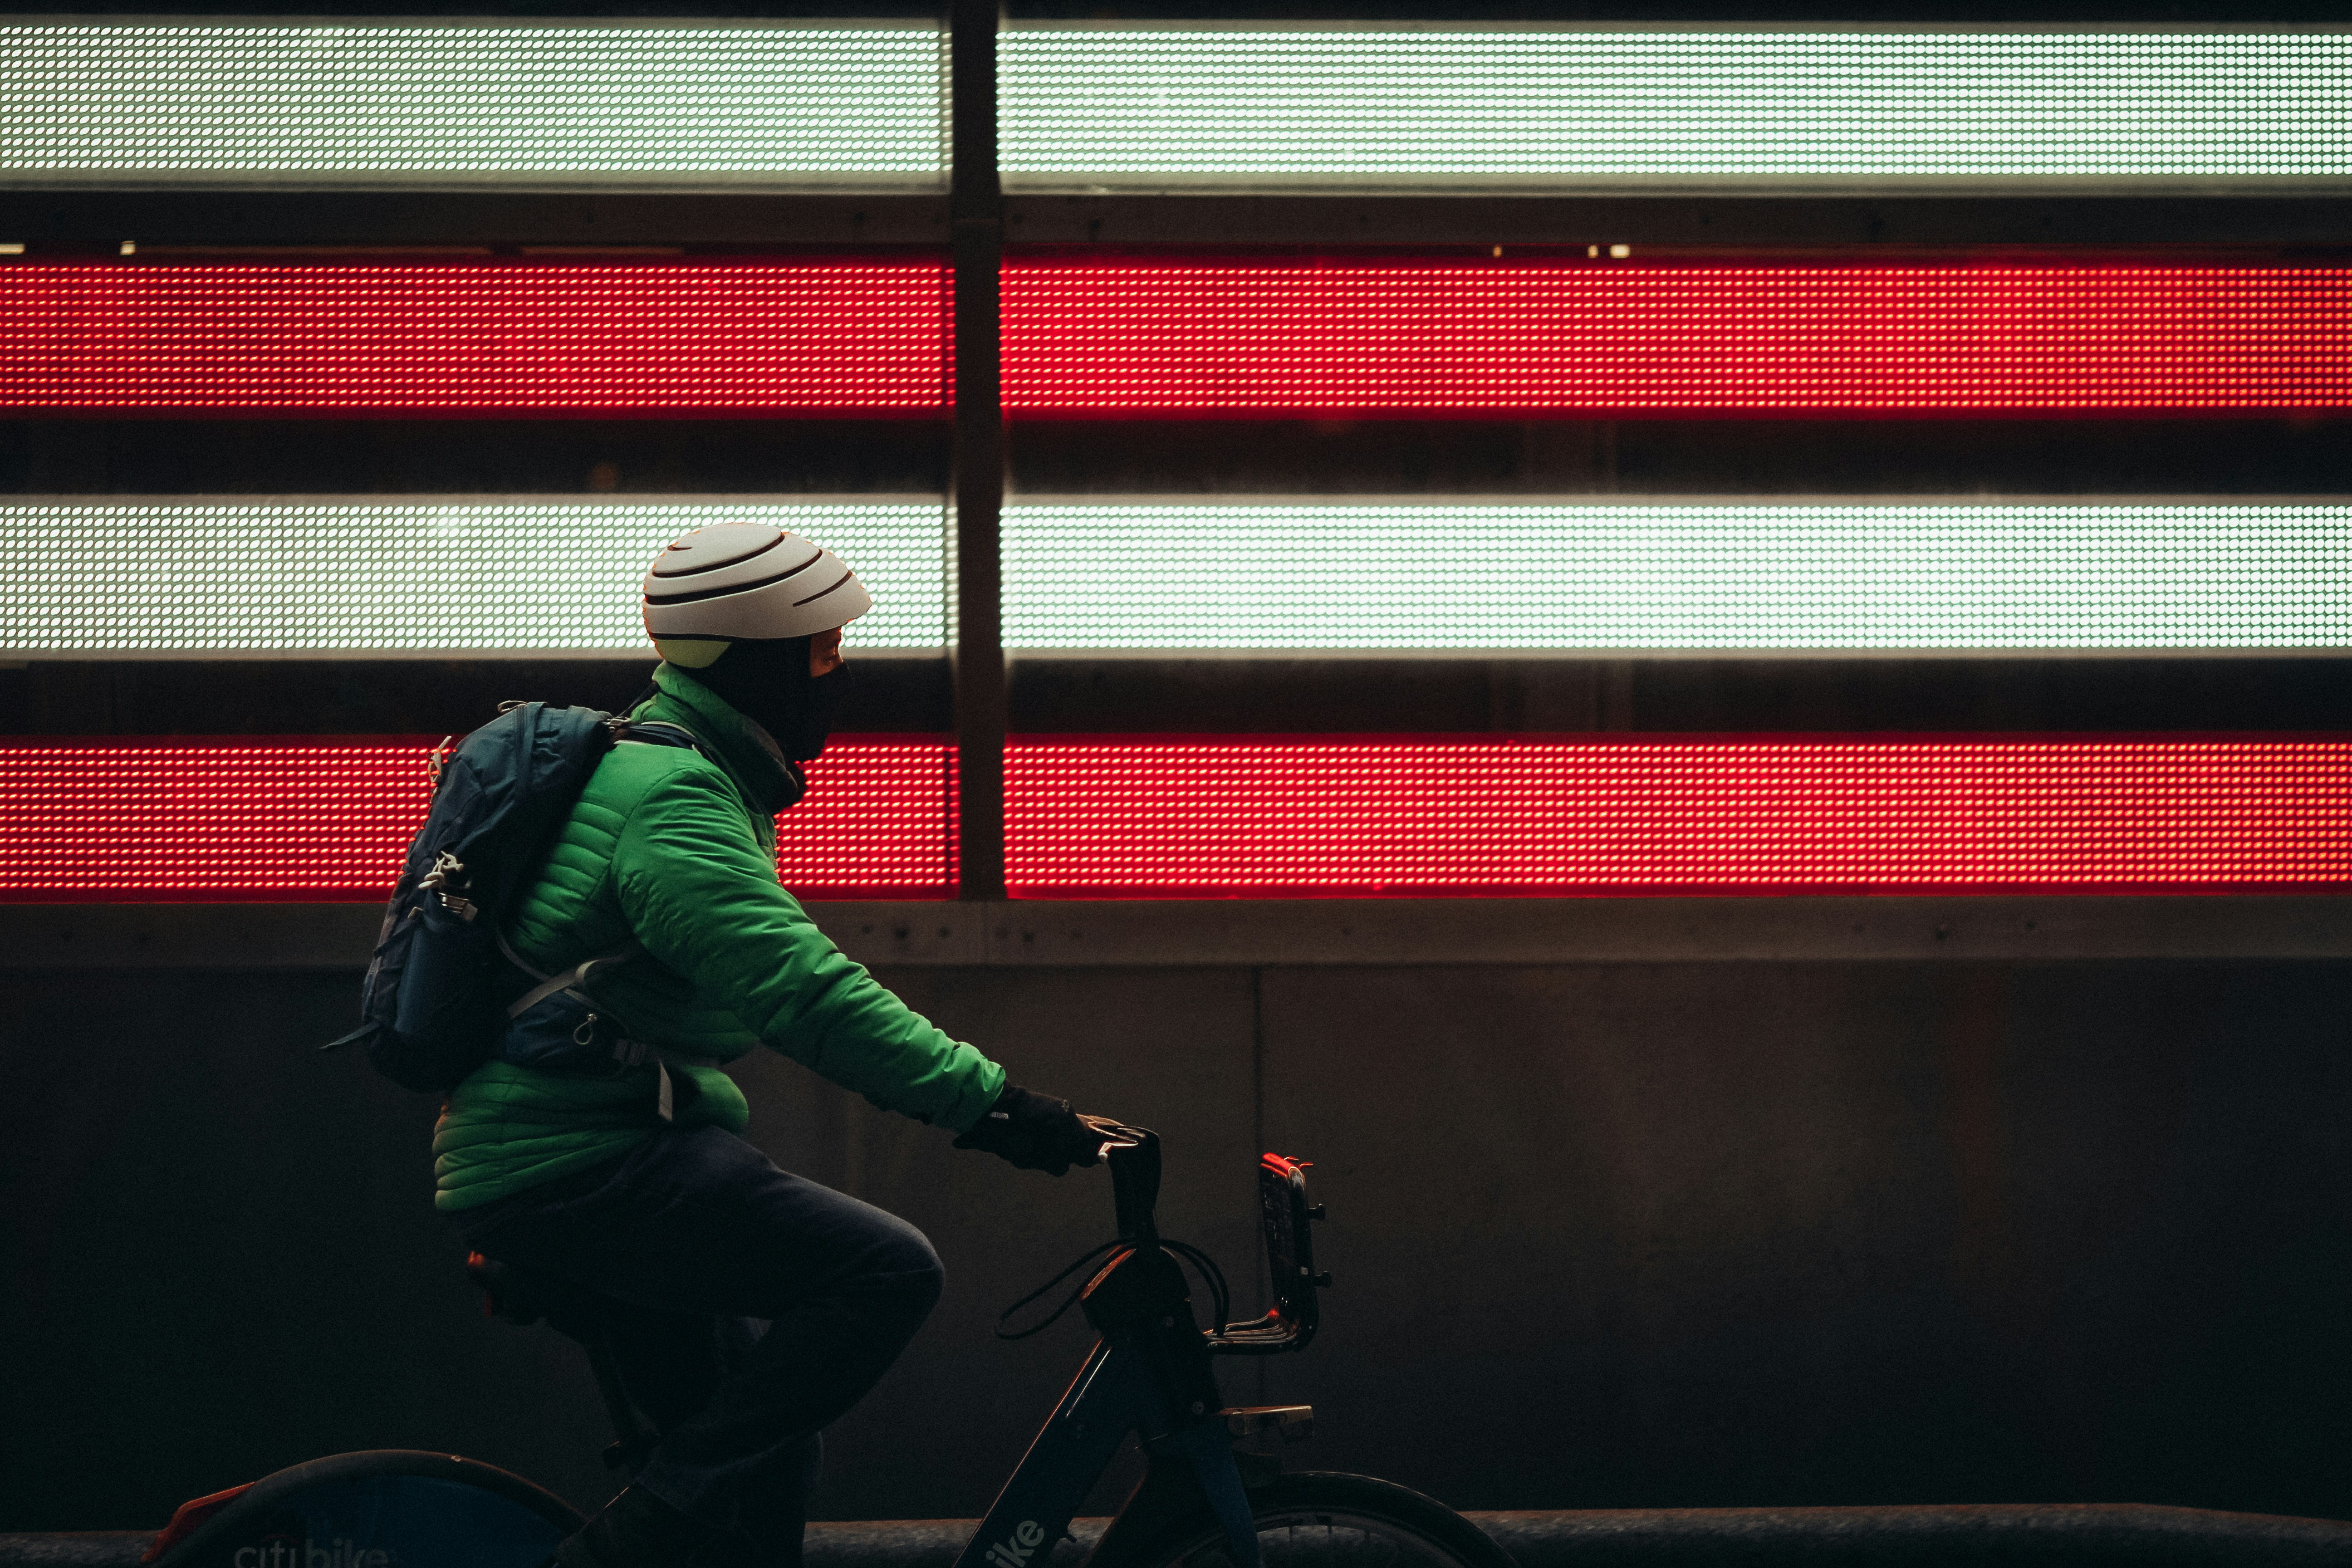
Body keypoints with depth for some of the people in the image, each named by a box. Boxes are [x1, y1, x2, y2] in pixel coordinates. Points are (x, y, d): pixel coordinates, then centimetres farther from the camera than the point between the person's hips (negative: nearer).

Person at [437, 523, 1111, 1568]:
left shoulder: (681, 772, 17)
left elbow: (771, 989, 27)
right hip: (581, 1168, -11)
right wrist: (991, 1105, -29)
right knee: (887, 1270, -20)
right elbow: (806, 996, -27)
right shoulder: (672, 799, -17)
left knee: (766, 1457, 15)